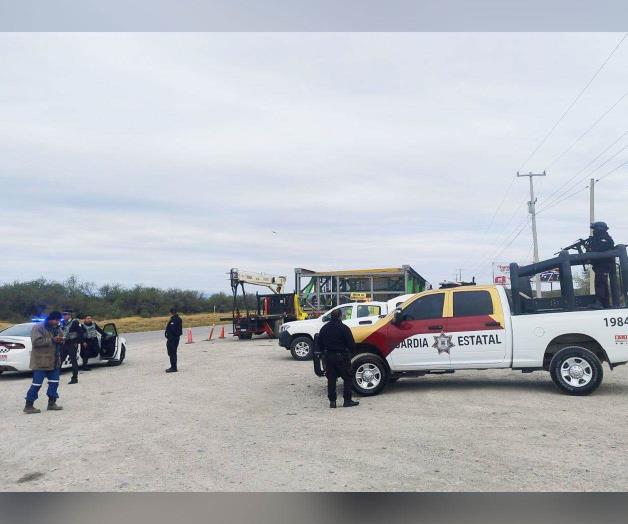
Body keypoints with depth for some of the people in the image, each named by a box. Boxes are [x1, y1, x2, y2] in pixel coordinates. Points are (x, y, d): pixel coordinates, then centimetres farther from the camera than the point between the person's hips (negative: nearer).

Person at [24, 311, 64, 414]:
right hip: (41, 362, -7)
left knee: (54, 382, 8)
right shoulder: (38, 327, -11)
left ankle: (52, 403, 18)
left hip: (54, 362, 8)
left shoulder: (57, 328, 13)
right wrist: (53, 340, -23)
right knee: (37, 384, -5)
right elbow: (36, 342, -22)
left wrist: (60, 340, 1)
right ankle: (28, 406, 5)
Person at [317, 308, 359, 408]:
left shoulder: (324, 328, 6)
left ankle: (332, 401, 11)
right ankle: (347, 400, 7)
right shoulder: (344, 328, -12)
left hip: (328, 357, 5)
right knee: (347, 378, 6)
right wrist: (350, 351, 6)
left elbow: (319, 343, 10)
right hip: (341, 357, -5)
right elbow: (351, 344, -13)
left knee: (331, 379, 10)